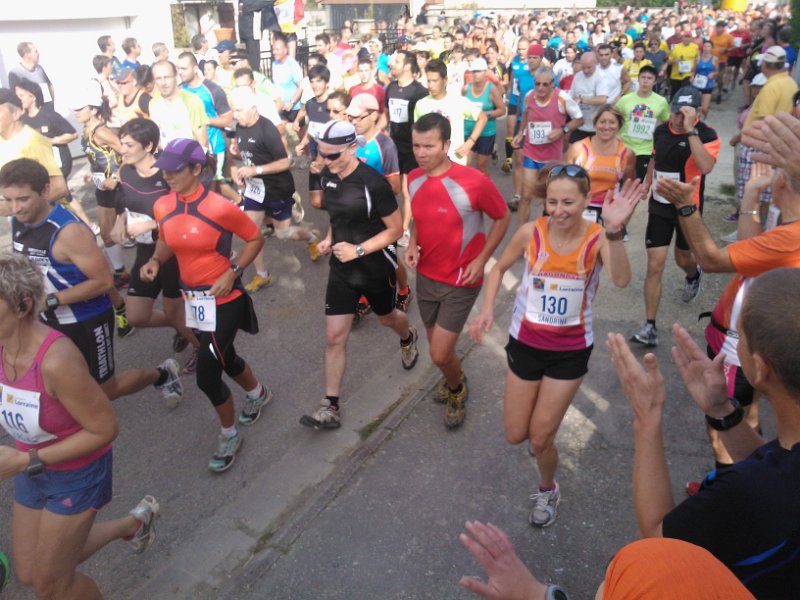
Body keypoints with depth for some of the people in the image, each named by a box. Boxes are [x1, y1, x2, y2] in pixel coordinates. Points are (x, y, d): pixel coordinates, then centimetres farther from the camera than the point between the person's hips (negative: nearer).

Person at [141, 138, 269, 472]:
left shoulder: (219, 207, -20)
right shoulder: (163, 207, -3)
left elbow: (255, 238, -8)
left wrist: (233, 272, -18)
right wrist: (155, 260, -5)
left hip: (223, 299, -6)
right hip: (192, 297, 7)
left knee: (206, 376, -5)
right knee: (225, 358, 24)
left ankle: (229, 435, 21)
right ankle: (257, 394, 54)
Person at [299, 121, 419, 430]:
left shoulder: (373, 183, -23)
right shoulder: (327, 176, -4)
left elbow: (395, 229, -17)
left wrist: (358, 250, -24)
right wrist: (329, 238, -4)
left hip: (376, 267, -4)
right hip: (342, 267, 4)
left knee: (386, 318, 24)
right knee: (334, 337, 0)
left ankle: (408, 338, 61)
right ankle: (331, 407, 9)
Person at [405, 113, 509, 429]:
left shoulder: (474, 181, -22)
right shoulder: (413, 180, -4)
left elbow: (503, 217, -8)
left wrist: (482, 259, -14)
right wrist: (412, 244, -5)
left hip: (461, 282, -5)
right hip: (426, 276, 5)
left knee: (439, 355, -5)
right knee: (439, 346, 19)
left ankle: (456, 389, 29)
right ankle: (454, 377, 52)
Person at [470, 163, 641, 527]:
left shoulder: (597, 239, -18)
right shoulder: (531, 233, -14)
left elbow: (621, 280, -38)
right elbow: (499, 268, 3)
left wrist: (614, 231, -52)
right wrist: (488, 308, -11)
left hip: (571, 350, -2)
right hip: (525, 343, 2)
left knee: (540, 440, 7)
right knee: (516, 436, 14)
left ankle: (548, 491, 42)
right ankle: (543, 412, 52)